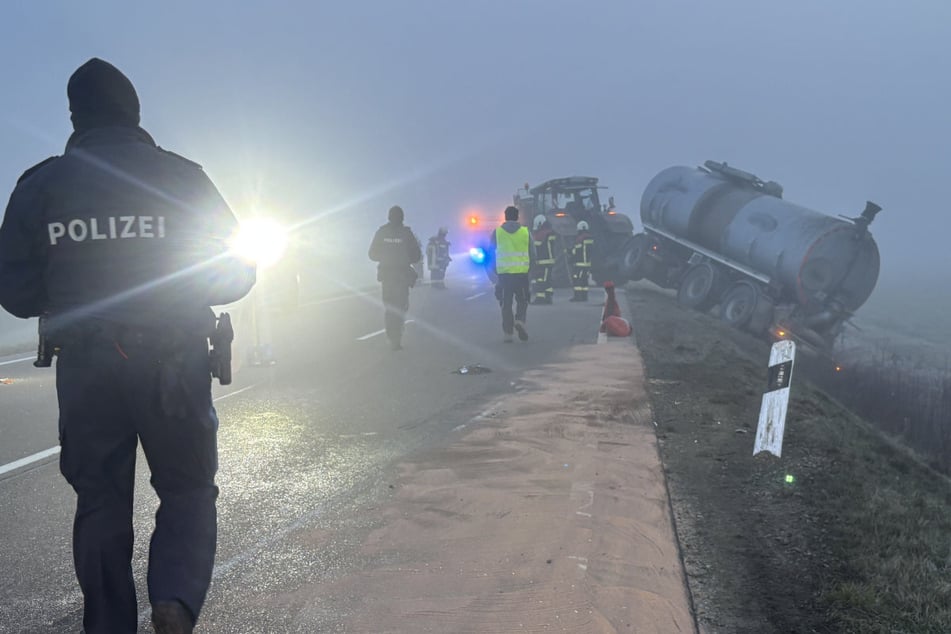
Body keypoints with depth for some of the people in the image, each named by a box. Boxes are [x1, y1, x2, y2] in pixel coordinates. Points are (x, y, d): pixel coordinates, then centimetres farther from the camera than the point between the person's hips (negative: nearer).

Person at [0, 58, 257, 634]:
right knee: (189, 488, 13)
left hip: (85, 366, 2)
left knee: (100, 501, 15)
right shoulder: (183, 176, -1)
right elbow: (235, 276, 0)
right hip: (174, 364, -1)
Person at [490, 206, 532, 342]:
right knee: (522, 300, 12)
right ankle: (520, 321, -14)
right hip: (522, 272, 0)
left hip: (503, 273, 0)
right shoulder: (525, 232, 3)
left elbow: (492, 254, 6)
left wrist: (495, 271, 16)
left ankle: (508, 332, 4)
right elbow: (531, 254, 4)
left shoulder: (497, 232, 3)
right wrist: (530, 269, 18)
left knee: (506, 303, 6)